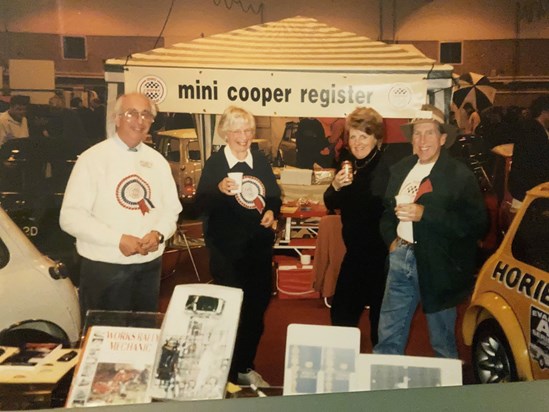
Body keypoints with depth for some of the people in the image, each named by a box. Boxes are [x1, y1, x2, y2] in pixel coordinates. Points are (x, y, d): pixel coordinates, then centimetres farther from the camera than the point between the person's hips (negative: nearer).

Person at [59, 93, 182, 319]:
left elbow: (171, 208, 11)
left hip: (150, 265, 5)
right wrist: (118, 239, -19)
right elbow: (71, 216, -12)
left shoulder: (157, 160, 9)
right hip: (104, 267, -4)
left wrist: (158, 234, -10)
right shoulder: (92, 158, -7)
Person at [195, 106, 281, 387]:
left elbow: (275, 196, 15)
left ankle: (245, 367, 33)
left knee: (257, 305, 14)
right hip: (227, 248, -5)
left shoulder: (261, 161, 7)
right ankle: (227, 372, 20)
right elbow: (201, 203, -14)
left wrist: (272, 211, -6)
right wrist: (220, 189, -33)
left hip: (259, 245, 5)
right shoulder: (215, 162, -7)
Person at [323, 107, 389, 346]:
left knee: (380, 317, 7)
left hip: (380, 253, -7)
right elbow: (331, 204, 8)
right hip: (355, 251, 7)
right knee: (341, 312, 16)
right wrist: (336, 186, -9)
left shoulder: (388, 166, -16)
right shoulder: (349, 163, 5)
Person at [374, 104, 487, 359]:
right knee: (388, 337, 12)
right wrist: (391, 238, 4)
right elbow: (386, 209, 22)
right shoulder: (401, 169, 11)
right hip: (401, 258, 5)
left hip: (437, 265, -5)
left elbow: (476, 223, -16)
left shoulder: (460, 175, -9)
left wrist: (425, 214, -23)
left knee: (443, 343, 12)